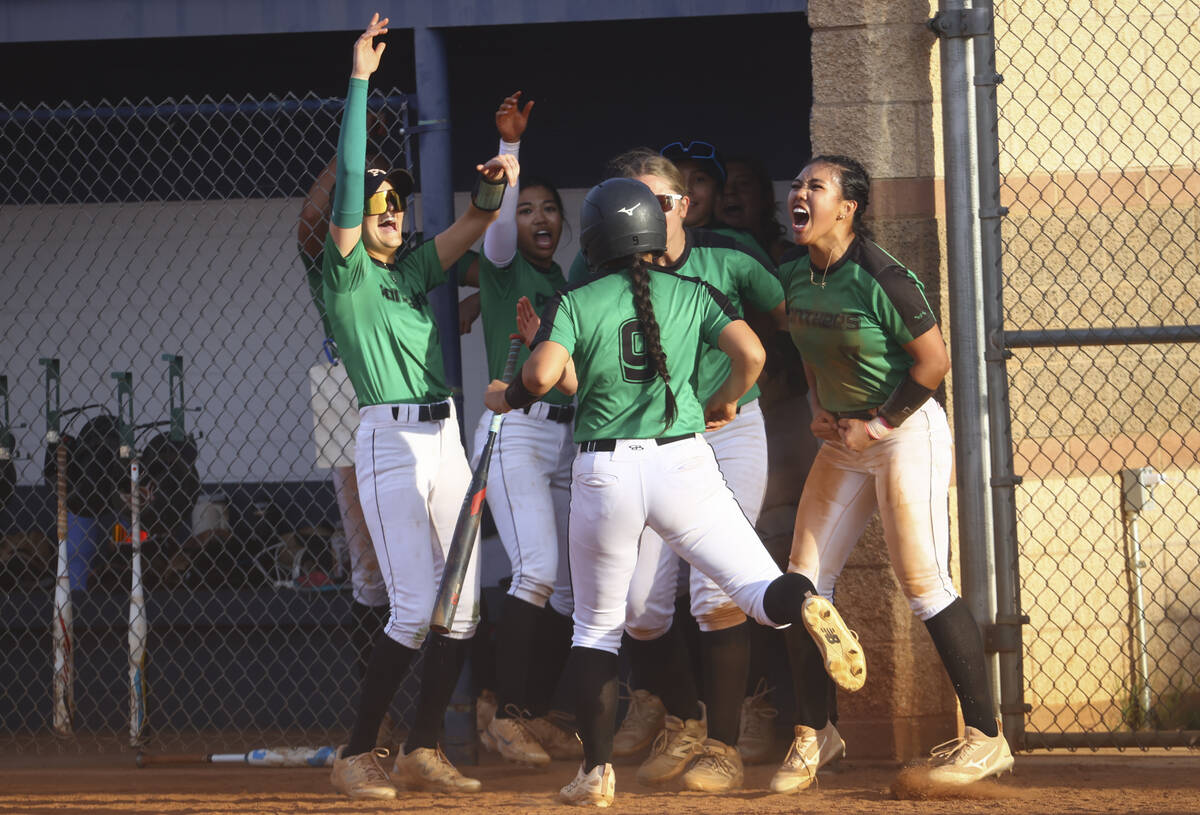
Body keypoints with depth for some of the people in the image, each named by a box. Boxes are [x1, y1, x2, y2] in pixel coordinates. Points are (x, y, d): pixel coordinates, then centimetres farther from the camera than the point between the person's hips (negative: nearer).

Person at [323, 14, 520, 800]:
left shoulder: (418, 266, 16)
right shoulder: (347, 271, -2)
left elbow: (472, 225, 10)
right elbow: (350, 178, -11)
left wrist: (496, 185, -12)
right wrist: (360, 79, -14)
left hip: (446, 438, 7)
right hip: (390, 440, -7)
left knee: (462, 605, 3)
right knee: (416, 608, -13)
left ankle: (423, 749, 11)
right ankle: (358, 754, -4)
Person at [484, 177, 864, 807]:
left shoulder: (574, 304, 2)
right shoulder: (694, 294, 8)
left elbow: (544, 375, -14)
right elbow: (751, 354, -3)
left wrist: (506, 397, 8)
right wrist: (725, 402, 17)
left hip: (604, 472, 0)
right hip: (683, 465, 0)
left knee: (596, 628, 14)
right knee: (761, 588, 1)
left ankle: (596, 771, 10)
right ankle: (804, 605, -36)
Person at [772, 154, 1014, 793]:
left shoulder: (880, 279, -21)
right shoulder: (794, 277, 2)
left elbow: (933, 361, -17)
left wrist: (877, 427, -14)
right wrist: (819, 407, 6)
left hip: (907, 430, -8)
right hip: (843, 439, 8)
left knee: (923, 584, -11)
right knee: (803, 583, 3)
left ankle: (986, 738, -4)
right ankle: (813, 732, 16)